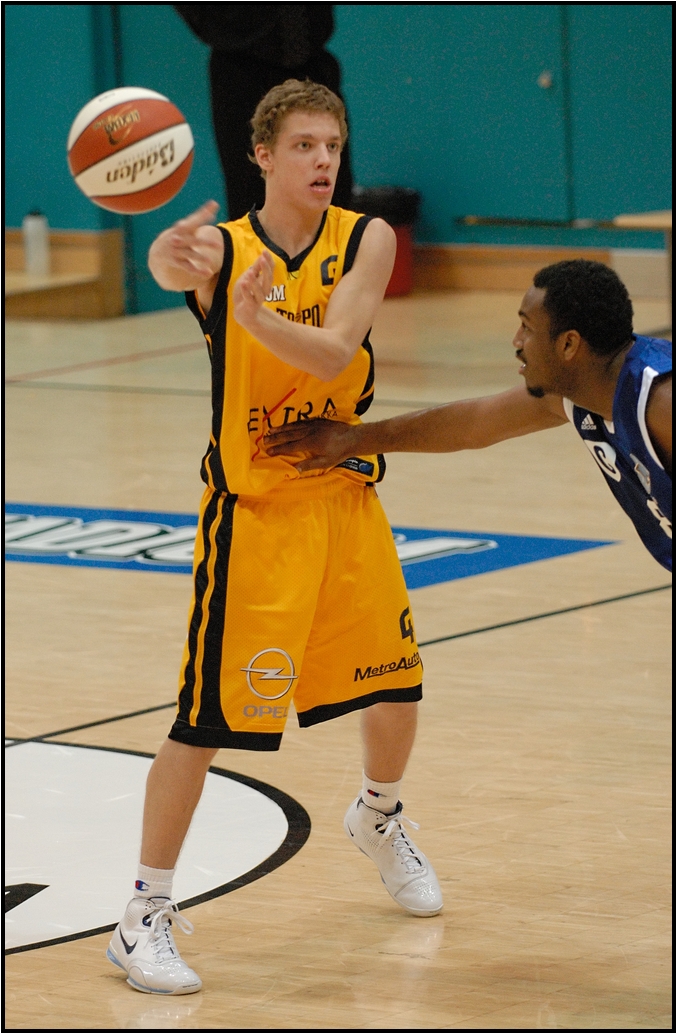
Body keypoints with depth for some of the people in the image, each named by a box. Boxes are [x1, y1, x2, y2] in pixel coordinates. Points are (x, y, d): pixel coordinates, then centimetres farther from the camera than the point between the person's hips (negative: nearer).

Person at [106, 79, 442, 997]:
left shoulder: (366, 240, -7)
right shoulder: (224, 248, -12)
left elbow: (335, 355, -22)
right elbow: (168, 268, -37)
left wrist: (255, 317, -40)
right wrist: (175, 256, -62)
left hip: (346, 494, 4)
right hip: (253, 508, -3)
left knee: (397, 685, 14)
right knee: (208, 716, -8)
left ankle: (378, 818, 46)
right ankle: (146, 915, 1)